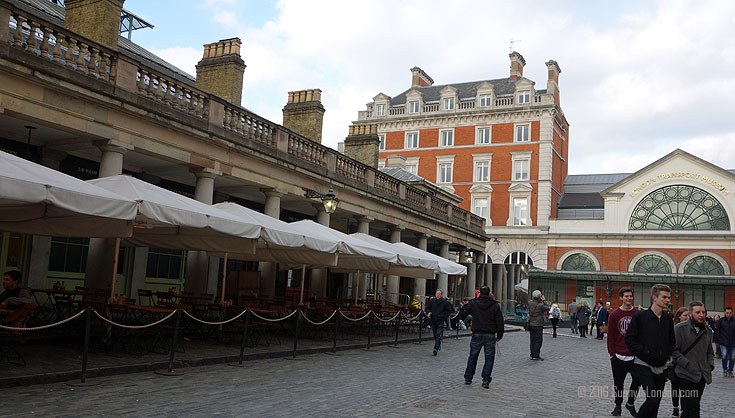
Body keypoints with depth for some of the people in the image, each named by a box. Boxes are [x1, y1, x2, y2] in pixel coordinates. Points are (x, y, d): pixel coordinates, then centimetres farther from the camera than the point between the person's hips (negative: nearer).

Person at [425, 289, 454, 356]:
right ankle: (439, 347, 27)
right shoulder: (432, 301, 5)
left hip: (440, 321, -4)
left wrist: (443, 316, -7)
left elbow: (449, 311, -1)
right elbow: (427, 308, 15)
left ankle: (436, 349, -14)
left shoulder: (444, 302, -5)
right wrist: (428, 312, -4)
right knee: (435, 335, 11)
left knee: (438, 335, -10)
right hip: (433, 321, 4)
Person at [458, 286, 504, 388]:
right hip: (490, 336, -1)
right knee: (489, 358, 7)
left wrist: (464, 307, 23)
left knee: (473, 357, 13)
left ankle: (468, 378, 18)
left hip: (477, 335, 1)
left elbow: (462, 315, 6)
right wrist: (499, 336, 7)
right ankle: (486, 380, 2)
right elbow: (499, 322, -1)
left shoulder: (473, 303, -1)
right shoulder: (495, 305, -1)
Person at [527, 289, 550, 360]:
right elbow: (547, 308, -3)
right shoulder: (540, 305, -19)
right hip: (538, 325, -6)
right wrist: (544, 300, 1)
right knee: (538, 341, 1)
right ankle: (536, 356, 0)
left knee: (533, 340, 13)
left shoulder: (529, 303, -1)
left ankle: (532, 355, 17)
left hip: (531, 325, 6)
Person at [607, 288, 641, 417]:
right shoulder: (614, 315, 0)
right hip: (618, 356, 0)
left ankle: (630, 404, 19)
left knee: (637, 380, -4)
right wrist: (612, 353, -3)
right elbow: (610, 336, 2)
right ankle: (618, 406, 26)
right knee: (618, 383, 8)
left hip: (635, 355, 0)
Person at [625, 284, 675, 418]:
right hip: (644, 365, -5)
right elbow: (629, 339, -7)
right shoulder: (640, 316, -8)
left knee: (656, 402, 8)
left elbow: (672, 341, 21)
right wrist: (644, 353, -14)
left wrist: (667, 355, 6)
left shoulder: (668, 319, 9)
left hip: (661, 367, 6)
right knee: (653, 399, -16)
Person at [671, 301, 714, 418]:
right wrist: (688, 365, -16)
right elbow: (674, 351, -11)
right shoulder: (679, 328, -9)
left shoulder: (707, 330, 11)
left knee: (688, 408, 13)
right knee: (693, 408, -12)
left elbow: (710, 352, 23)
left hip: (702, 377, 6)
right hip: (686, 375, -6)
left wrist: (710, 366, 8)